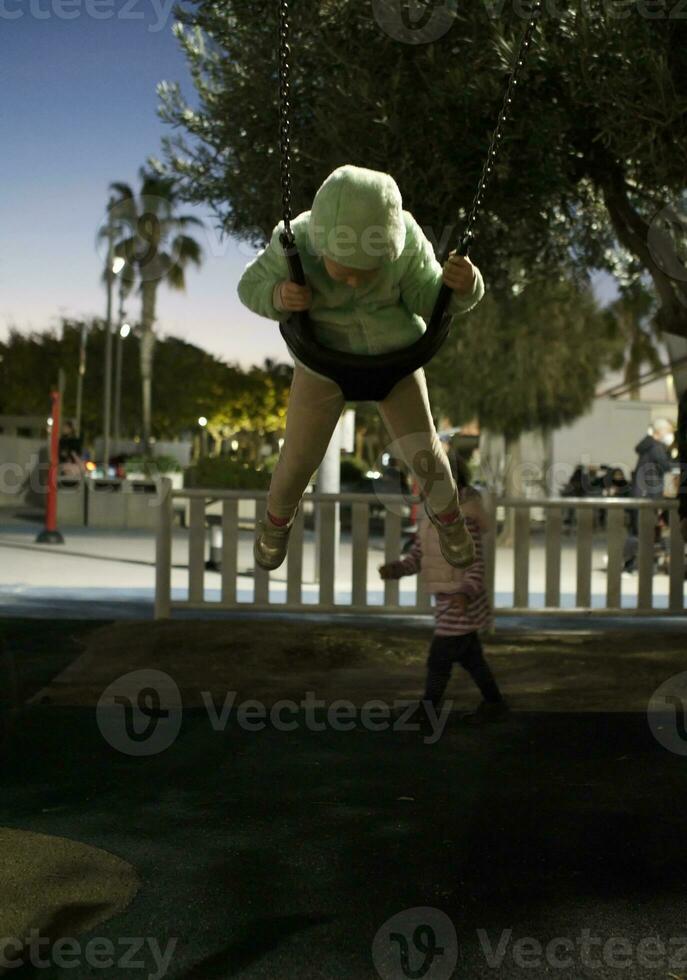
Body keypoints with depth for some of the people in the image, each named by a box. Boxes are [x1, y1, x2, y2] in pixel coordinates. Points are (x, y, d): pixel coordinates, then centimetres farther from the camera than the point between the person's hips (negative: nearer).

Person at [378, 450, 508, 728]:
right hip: (447, 602, 9)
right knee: (470, 658, 19)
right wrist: (395, 568, -10)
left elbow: (476, 565, -20)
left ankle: (424, 715, 6)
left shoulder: (464, 522, -19)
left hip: (460, 604, -9)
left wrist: (466, 593, -36)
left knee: (439, 661, -3)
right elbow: (416, 557, 8)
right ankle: (493, 703, 32)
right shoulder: (429, 520, 7)